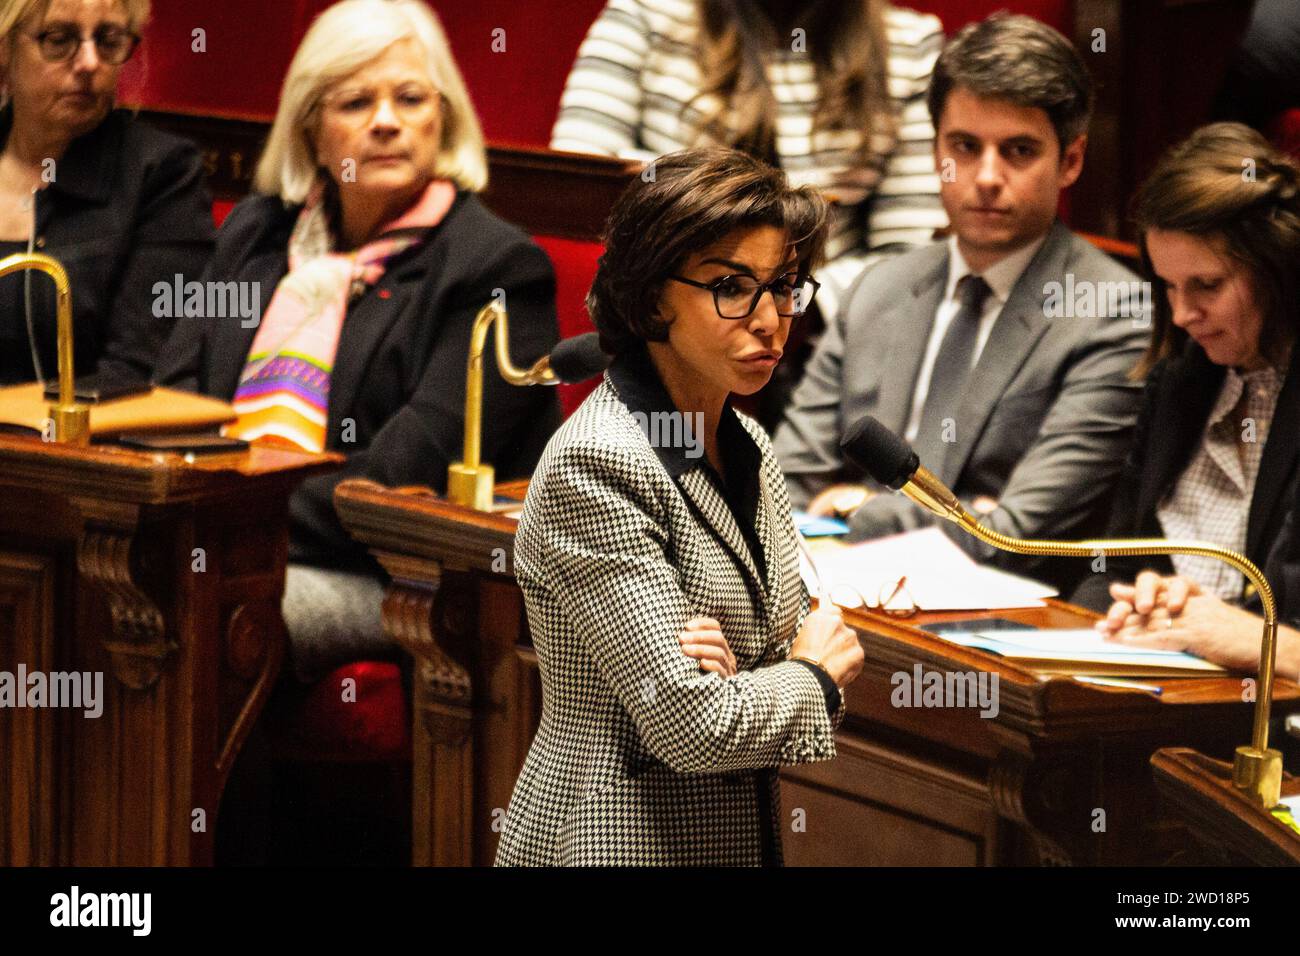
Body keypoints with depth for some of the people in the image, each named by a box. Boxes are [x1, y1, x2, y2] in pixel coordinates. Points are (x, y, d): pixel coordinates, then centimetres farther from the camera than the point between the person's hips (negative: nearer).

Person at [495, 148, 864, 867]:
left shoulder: (748, 449, 5)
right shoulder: (595, 465, -20)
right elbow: (692, 726, -23)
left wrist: (723, 670, -10)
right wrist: (814, 678, -4)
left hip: (744, 834, 7)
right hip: (617, 840, -7)